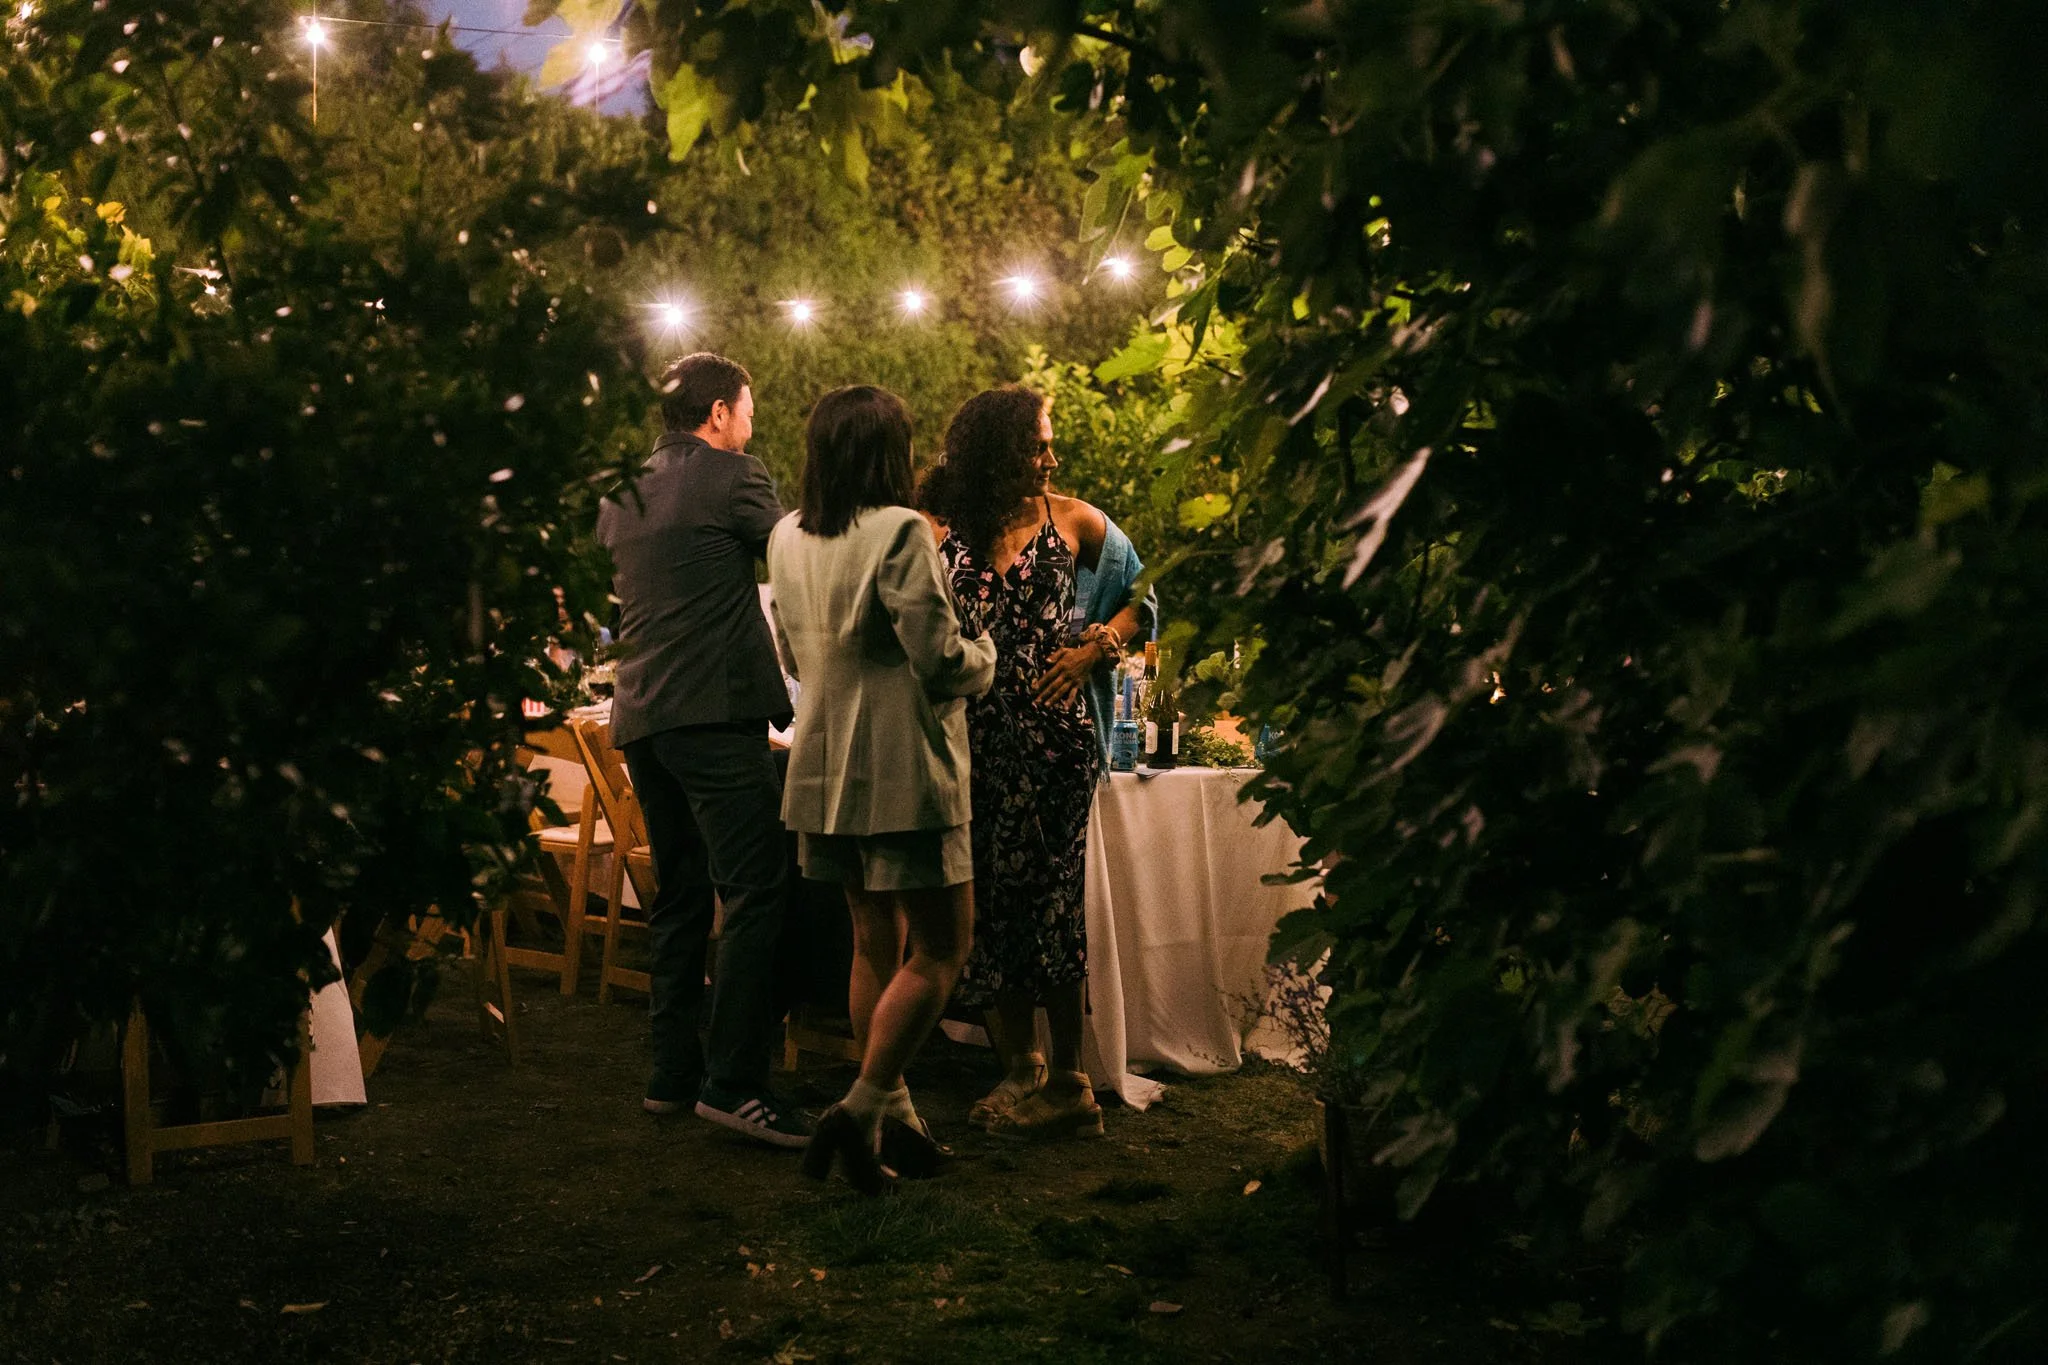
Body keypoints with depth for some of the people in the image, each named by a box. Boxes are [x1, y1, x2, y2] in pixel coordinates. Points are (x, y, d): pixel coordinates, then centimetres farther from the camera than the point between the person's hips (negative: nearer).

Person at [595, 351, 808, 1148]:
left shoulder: (619, 491, 16)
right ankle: (734, 1083, -15)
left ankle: (673, 1073, 16)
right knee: (752, 893, -9)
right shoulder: (729, 477, -6)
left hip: (640, 716, 9)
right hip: (714, 712, -8)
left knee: (679, 896, 15)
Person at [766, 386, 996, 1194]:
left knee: (875, 940, 16)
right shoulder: (899, 531, -17)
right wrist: (982, 654, 3)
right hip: (903, 770, -8)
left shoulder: (787, 538, 8)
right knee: (941, 946, 1)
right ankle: (862, 1109, -8)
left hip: (825, 764, 8)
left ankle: (894, 1114, 20)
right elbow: (940, 662, -18)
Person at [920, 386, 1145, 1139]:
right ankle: (1020, 1070, 15)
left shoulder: (1072, 519, 5)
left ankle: (1067, 1079, 3)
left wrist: (1096, 647, -3)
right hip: (973, 736, 2)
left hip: (1054, 731, -2)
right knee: (993, 900, 4)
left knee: (1046, 897, -4)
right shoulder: (941, 530, 7)